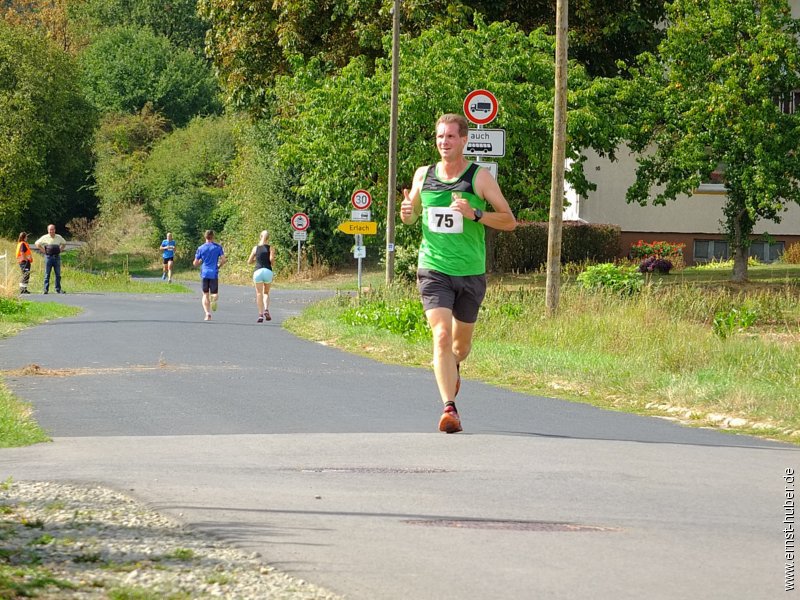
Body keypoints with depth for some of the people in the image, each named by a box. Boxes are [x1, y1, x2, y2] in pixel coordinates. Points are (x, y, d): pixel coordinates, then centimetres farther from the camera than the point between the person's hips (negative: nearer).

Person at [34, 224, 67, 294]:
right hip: (48, 257, -3)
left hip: (57, 257, 3)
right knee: (47, 274, -2)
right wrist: (43, 250, 0)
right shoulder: (45, 237, 0)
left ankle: (58, 289, 8)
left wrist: (61, 249, 11)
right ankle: (46, 289, 0)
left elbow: (64, 243, 26)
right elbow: (37, 244, 8)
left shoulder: (59, 237, 8)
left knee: (58, 274, 2)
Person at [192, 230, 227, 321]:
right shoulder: (218, 247, 2)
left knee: (205, 294, 10)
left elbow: (195, 263, 6)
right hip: (214, 273, -1)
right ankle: (214, 298, -30)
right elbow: (223, 260, -3)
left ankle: (208, 314, -6)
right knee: (214, 293, 9)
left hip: (204, 273, 1)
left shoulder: (200, 248, 4)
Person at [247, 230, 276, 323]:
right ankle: (266, 309, -9)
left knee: (259, 294, 4)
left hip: (258, 271, 0)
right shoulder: (270, 248, 4)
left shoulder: (255, 248, 9)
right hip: (268, 271, 0)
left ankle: (260, 314, -7)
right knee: (266, 293, 15)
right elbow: (271, 259, -9)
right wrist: (273, 263, 13)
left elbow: (249, 262, 12)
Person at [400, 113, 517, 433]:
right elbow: (411, 216, 19)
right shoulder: (423, 175, 4)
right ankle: (449, 407, -22)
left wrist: (474, 214, -21)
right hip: (433, 271, 0)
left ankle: (453, 365, 52)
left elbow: (509, 221, -5)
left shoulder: (480, 177, -5)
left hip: (470, 273, 0)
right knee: (441, 335, -18)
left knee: (461, 341, 16)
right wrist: (407, 212, -6)